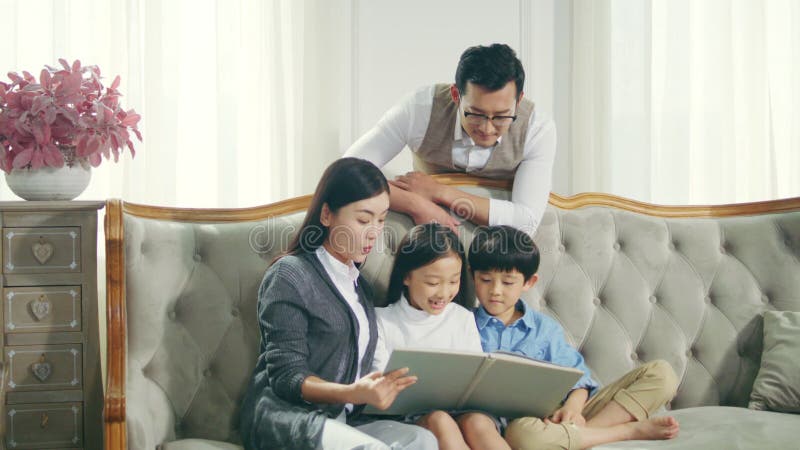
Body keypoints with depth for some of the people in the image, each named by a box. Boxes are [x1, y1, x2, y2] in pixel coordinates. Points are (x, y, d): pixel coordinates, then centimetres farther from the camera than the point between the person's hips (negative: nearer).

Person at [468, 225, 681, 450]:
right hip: (517, 422, -4)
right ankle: (630, 430, -22)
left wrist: (573, 406, -12)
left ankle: (585, 430, -26)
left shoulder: (544, 328, 16)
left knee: (661, 373, -4)